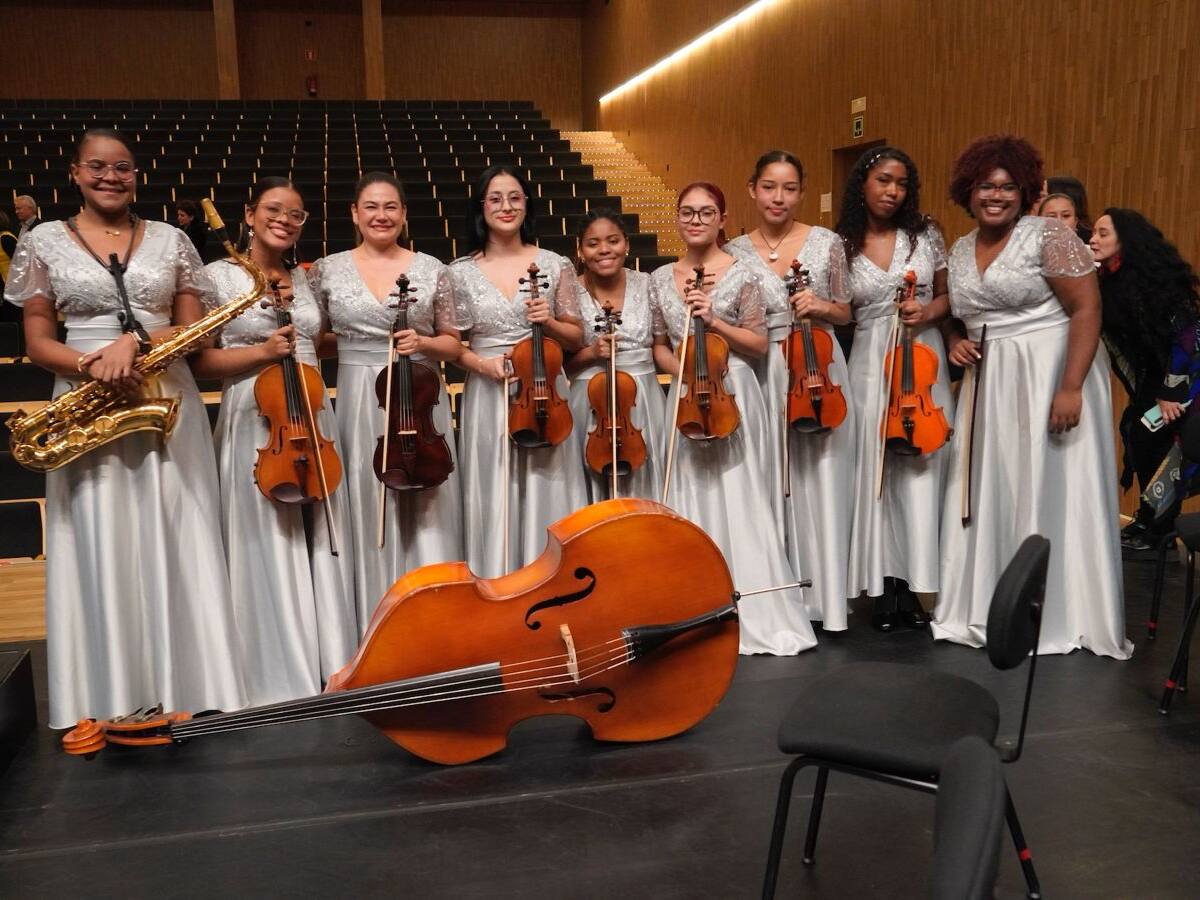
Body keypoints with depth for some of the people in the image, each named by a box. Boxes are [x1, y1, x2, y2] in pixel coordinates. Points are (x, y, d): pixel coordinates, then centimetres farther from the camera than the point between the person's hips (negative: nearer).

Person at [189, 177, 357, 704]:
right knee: (267, 552, -1)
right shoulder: (219, 276, -2)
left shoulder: (305, 279, 14)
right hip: (253, 425, -5)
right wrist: (261, 352, -18)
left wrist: (294, 307, 9)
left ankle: (329, 666, 20)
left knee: (321, 549, 8)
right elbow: (198, 361, -7)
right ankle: (276, 678, 11)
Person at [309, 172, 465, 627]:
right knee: (367, 517, 2)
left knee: (425, 516, 1)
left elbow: (453, 344, 10)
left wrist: (424, 342, -8)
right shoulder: (328, 270, 6)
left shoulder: (432, 269, 6)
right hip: (359, 406, 0)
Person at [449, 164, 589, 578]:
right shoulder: (461, 272, 4)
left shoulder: (555, 265, 4)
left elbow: (576, 338, 8)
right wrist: (481, 362, -11)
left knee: (547, 501, 4)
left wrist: (550, 323, -11)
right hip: (487, 399, 0)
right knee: (494, 505, 3)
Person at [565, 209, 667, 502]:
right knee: (596, 484, 6)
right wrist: (591, 353, -16)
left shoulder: (645, 285, 1)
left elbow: (661, 346, 9)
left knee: (643, 483, 9)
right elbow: (560, 362, -1)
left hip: (644, 400, 2)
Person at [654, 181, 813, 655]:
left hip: (734, 396, -4)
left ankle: (756, 615, 7)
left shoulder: (742, 273, -2)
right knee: (693, 506, 6)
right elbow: (660, 346, 12)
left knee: (741, 505, -3)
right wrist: (685, 370, -7)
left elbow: (760, 343, -3)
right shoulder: (661, 278, 9)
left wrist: (714, 320, -16)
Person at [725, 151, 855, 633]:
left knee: (820, 484, 2)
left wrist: (823, 307, -9)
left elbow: (845, 314, 9)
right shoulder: (736, 252, 4)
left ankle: (824, 597, 13)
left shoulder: (827, 243, 2)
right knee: (771, 484, 3)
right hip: (762, 375, 1)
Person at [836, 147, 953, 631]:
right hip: (869, 365, -1)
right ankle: (885, 586, 10)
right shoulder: (842, 245, 2)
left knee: (920, 473, 1)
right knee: (875, 473, 0)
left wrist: (928, 312, -7)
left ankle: (913, 583, 11)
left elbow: (947, 296, 12)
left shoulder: (925, 234, 5)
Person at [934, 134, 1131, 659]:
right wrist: (955, 342, 0)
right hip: (989, 386, 6)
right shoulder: (960, 251, 11)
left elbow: (1087, 309, -13)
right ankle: (987, 610, 20)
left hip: (1051, 377, -6)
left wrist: (1070, 388, -21)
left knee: (1051, 494, -1)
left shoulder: (1048, 236, -8)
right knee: (987, 494, 8)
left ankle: (1058, 618, 11)